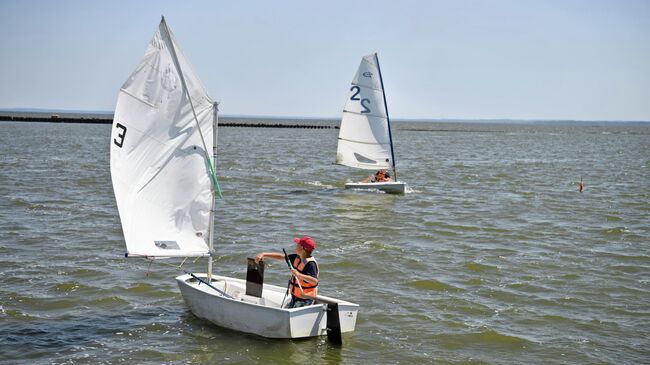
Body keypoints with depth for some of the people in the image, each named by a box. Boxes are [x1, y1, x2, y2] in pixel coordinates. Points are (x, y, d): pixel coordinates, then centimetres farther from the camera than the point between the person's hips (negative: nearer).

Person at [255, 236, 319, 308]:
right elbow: (281, 256, 11)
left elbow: (315, 281, -34)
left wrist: (299, 275, -43)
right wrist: (264, 254, 4)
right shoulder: (297, 258, 5)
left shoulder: (311, 264, -22)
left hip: (304, 299, -9)